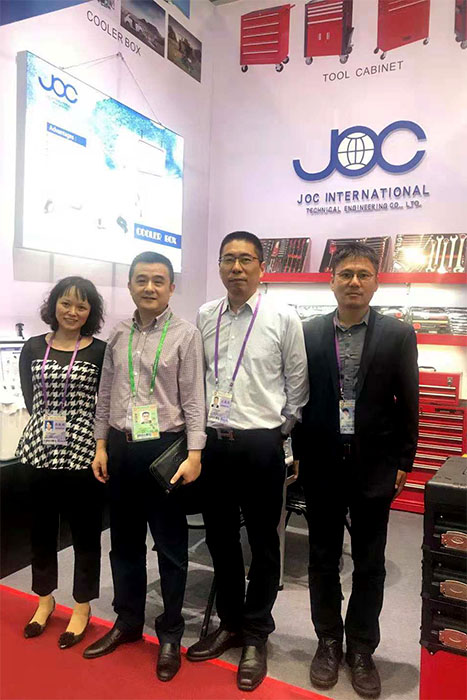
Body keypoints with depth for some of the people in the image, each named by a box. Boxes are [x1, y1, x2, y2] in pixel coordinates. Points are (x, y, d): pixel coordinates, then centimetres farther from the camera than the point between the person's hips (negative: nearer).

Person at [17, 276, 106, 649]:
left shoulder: (100, 352, -2)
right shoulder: (33, 348, 6)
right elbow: (30, 399, 6)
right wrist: (48, 424, -3)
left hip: (83, 452, -2)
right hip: (39, 450, 3)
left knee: (86, 531, 9)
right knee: (42, 528, 16)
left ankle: (82, 607, 28)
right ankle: (45, 599, 38)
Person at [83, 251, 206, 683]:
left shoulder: (185, 334, -6)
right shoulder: (118, 335, 8)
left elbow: (194, 398, -9)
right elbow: (106, 395, 12)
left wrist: (194, 455, -14)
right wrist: (101, 446, 9)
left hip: (164, 447, -5)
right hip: (120, 447, 5)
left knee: (171, 546, 8)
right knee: (124, 540, 18)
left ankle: (171, 633, 28)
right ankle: (127, 621, 38)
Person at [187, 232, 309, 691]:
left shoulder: (283, 318, -6)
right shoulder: (205, 316, 5)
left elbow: (297, 382, 0)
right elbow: (196, 376, 12)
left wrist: (281, 429, 2)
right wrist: (200, 425, 9)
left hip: (260, 444, -4)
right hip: (213, 442, 4)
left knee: (263, 543, 10)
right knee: (220, 538, 17)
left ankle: (256, 636, 31)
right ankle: (229, 623, 39)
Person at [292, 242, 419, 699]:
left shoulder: (399, 335, -2)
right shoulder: (308, 334, 0)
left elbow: (408, 405, 0)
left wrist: (403, 462, -1)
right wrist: (298, 453, 2)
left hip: (374, 468, 0)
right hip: (322, 466, 1)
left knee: (370, 564, 13)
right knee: (323, 560, 14)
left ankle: (361, 649, 32)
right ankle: (329, 641, 34)